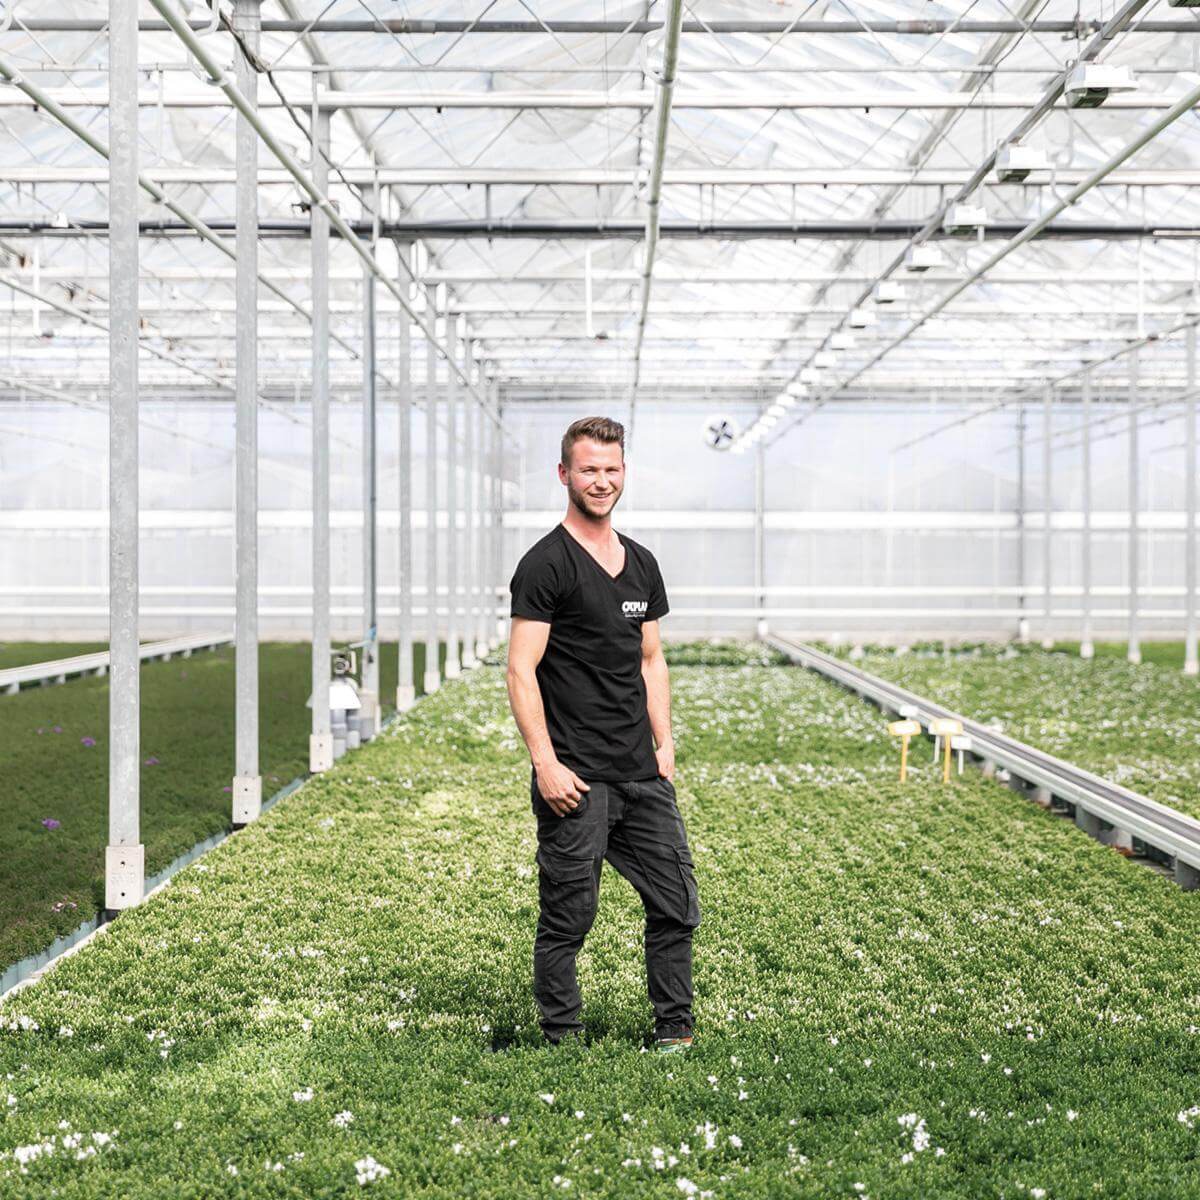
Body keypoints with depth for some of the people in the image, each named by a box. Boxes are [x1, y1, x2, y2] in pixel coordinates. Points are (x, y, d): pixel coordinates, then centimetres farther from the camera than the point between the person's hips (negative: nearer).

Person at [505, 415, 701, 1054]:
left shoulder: (641, 564, 15)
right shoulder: (545, 564, -8)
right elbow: (521, 671, -11)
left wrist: (665, 744, 11)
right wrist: (546, 763, -17)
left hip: (643, 777, 7)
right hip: (575, 781, -7)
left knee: (676, 904, 9)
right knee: (566, 917, 2)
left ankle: (674, 1028, 23)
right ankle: (563, 1040, 16)